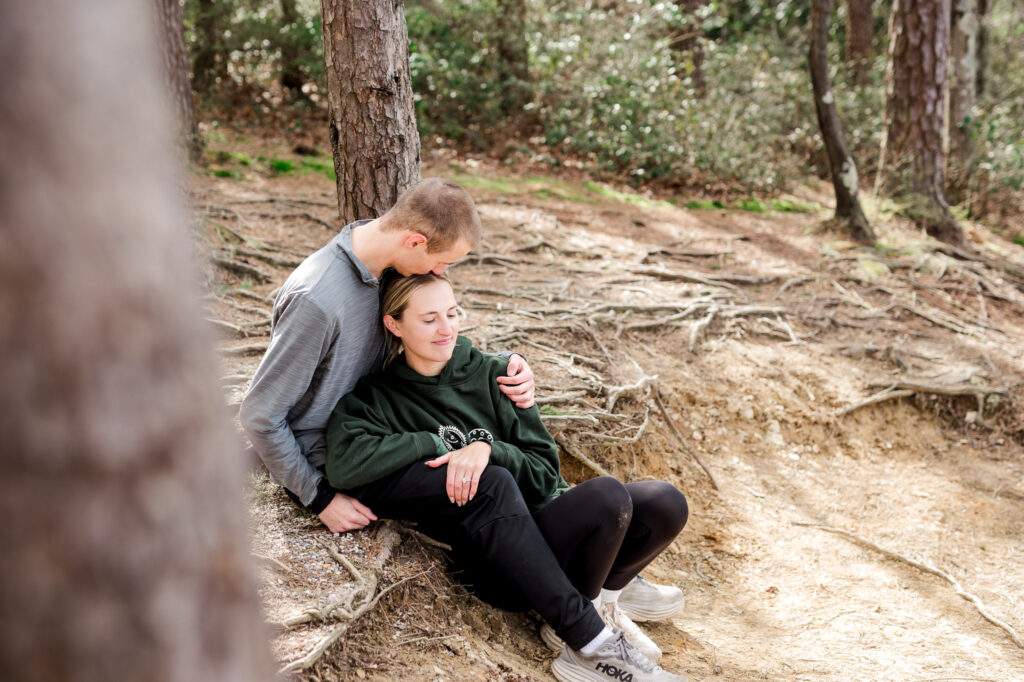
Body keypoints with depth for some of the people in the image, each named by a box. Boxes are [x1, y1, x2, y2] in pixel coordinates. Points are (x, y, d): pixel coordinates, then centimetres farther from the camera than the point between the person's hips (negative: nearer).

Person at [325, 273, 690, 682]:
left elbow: (544, 472, 3)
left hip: (544, 539, 4)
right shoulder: (378, 398, 1)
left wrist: (487, 449, -17)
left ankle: (604, 585, 7)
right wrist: (439, 443, -14)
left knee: (665, 503, -20)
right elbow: (344, 465, -21)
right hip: (497, 565, -4)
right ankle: (591, 641, -16)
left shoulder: (491, 374, 8)